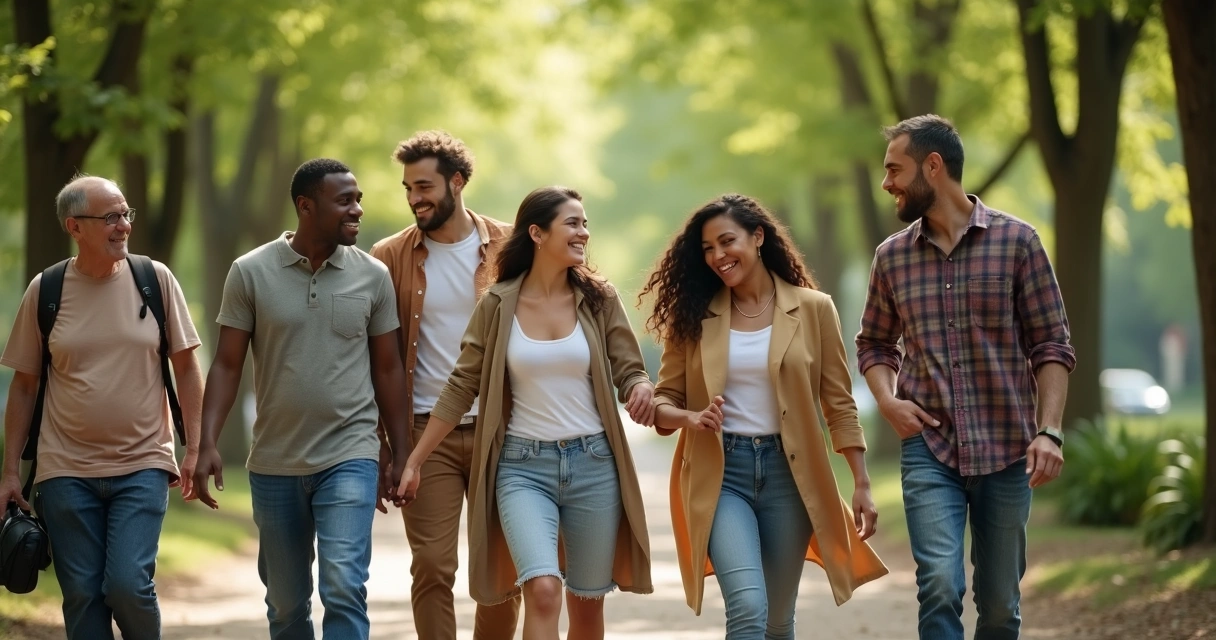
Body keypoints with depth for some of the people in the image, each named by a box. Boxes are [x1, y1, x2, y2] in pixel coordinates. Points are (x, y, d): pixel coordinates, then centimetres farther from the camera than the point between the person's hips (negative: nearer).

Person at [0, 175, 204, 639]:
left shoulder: (156, 279, 0)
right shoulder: (45, 291, 1)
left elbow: (186, 367, 5)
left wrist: (194, 450, 0)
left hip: (142, 466, -1)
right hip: (66, 472, 1)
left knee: (128, 584, -13)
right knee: (82, 596, 3)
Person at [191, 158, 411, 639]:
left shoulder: (373, 276, 1)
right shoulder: (250, 273, -2)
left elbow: (387, 368, 7)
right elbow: (227, 365, -1)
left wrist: (401, 455, 7)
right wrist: (208, 445, -10)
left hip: (349, 458, -1)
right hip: (274, 465, 1)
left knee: (344, 589, -15)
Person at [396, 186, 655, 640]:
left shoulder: (599, 300, 2)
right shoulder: (497, 305, -1)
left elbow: (629, 370, 4)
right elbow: (461, 389, 4)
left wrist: (641, 389, -21)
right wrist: (414, 461, 3)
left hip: (592, 463, 2)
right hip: (523, 466, -2)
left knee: (587, 603, 9)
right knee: (542, 589, -21)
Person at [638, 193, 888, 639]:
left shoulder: (812, 309, 1)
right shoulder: (694, 316, 3)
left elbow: (839, 404, 3)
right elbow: (663, 400, 6)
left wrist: (862, 485, 0)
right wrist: (690, 418, -17)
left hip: (788, 471, 1)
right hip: (720, 473, -1)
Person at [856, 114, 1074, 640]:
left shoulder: (1016, 241, -1)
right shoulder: (891, 256, 7)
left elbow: (1051, 345, -1)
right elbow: (875, 344, 20)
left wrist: (1049, 430, -12)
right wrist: (886, 399, -1)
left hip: (1006, 451, -1)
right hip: (928, 449, 1)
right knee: (940, 586, -17)